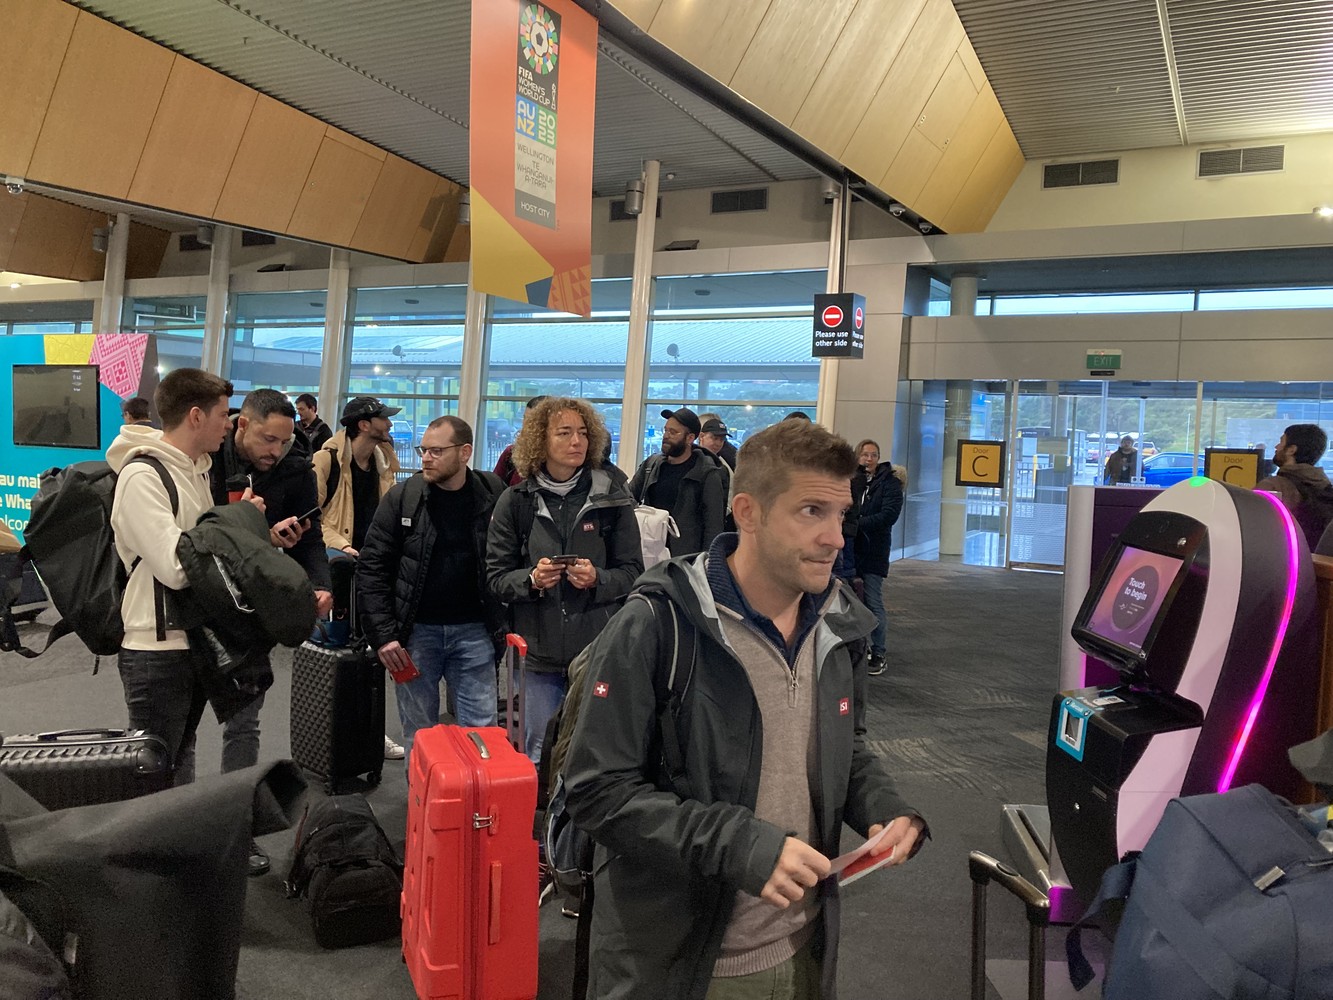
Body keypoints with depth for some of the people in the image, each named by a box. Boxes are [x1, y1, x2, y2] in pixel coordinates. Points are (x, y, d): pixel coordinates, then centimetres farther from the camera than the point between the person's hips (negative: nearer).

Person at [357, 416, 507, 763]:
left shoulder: (494, 495, -3)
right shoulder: (402, 498, -3)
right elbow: (371, 568, -2)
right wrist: (382, 634, -8)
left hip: (473, 630, 0)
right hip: (416, 631, 0)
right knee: (418, 734, 10)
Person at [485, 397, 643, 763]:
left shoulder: (611, 497, 0)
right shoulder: (516, 501, 2)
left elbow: (632, 572, 2)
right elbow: (496, 578, 2)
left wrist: (597, 579, -18)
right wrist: (531, 579, -17)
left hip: (597, 651, 0)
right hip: (538, 653, 1)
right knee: (539, 755, 12)